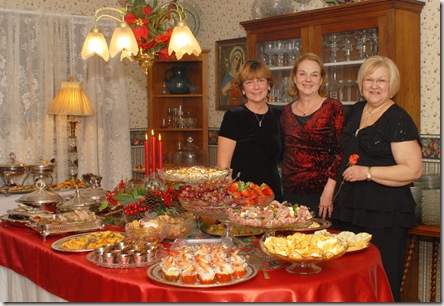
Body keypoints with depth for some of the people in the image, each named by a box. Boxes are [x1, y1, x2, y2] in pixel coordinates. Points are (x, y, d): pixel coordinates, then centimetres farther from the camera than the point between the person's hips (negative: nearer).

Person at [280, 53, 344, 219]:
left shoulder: (333, 108, -4)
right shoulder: (287, 111, 12)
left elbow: (342, 152, -9)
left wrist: (329, 190, -15)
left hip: (321, 194, -4)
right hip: (290, 193, 5)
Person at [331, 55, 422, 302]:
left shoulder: (398, 120, -10)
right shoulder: (356, 111, 12)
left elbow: (413, 170, -17)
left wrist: (367, 173, -19)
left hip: (384, 216, -7)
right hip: (350, 210, 7)